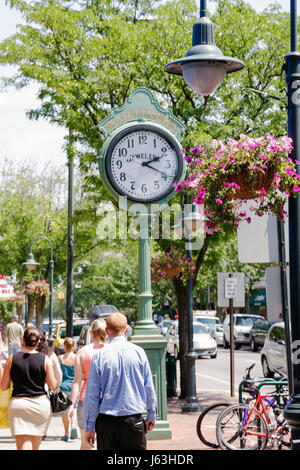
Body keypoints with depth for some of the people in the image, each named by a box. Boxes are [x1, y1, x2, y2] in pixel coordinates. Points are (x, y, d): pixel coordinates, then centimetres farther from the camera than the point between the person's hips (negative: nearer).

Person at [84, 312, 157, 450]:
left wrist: (89, 427, 4)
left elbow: (92, 394, -3)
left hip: (107, 421, 0)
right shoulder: (138, 352, -2)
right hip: (134, 420, 1)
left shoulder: (99, 356, -5)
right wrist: (152, 415, 18)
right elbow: (149, 387, 5)